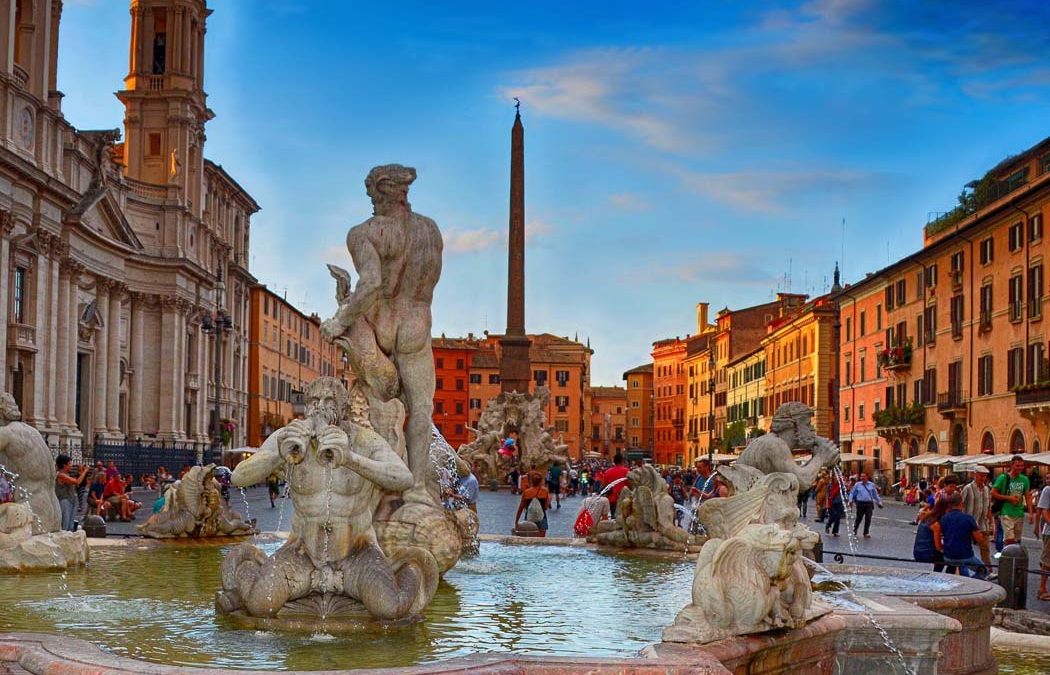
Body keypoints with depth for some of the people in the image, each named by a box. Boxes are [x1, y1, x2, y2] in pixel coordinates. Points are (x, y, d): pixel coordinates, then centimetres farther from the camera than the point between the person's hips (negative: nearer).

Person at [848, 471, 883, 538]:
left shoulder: (871, 485, 8)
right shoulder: (857, 485, 5)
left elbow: (875, 494, 17)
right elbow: (852, 493, 11)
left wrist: (879, 502, 19)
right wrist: (850, 500, -3)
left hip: (869, 504, 1)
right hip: (860, 504, -1)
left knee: (868, 519, -3)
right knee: (859, 518, 4)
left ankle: (866, 533, 7)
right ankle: (854, 530, 29)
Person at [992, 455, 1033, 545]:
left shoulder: (1024, 479, 9)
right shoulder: (1003, 478, -5)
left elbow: (1027, 497, 13)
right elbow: (993, 494, -6)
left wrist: (1030, 512, 3)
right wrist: (1009, 498, -13)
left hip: (1020, 514, 5)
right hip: (1007, 514, -5)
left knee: (1017, 541, 10)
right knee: (1010, 540, -15)